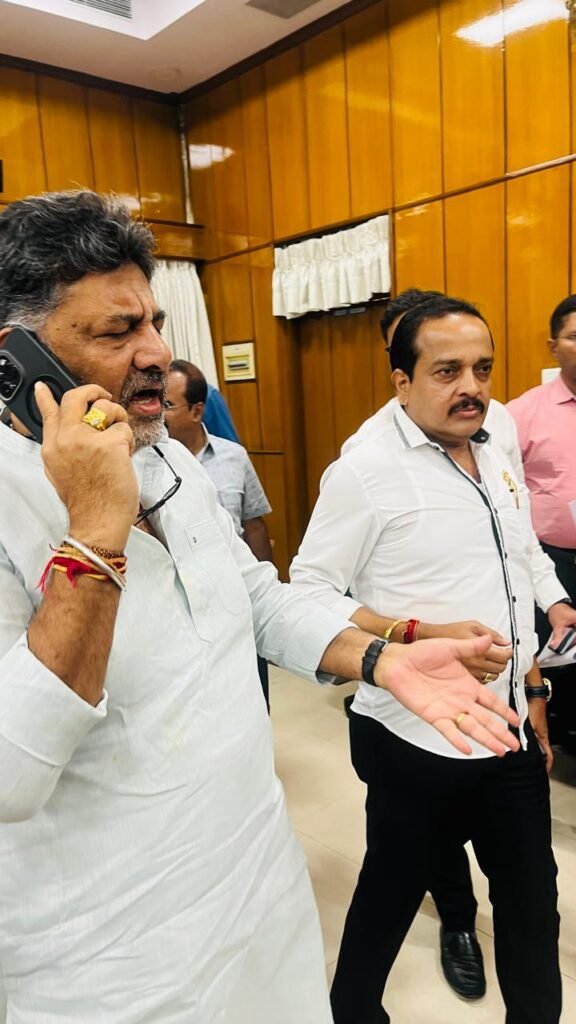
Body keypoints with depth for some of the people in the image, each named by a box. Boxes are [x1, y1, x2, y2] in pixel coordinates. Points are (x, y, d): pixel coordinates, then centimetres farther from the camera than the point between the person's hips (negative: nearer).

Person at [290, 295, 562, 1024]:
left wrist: (532, 688, 15)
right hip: (417, 742, -6)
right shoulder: (366, 471, -15)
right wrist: (420, 636, -26)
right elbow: (308, 591, -16)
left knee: (533, 899, 22)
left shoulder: (499, 463, 7)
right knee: (390, 897, 16)